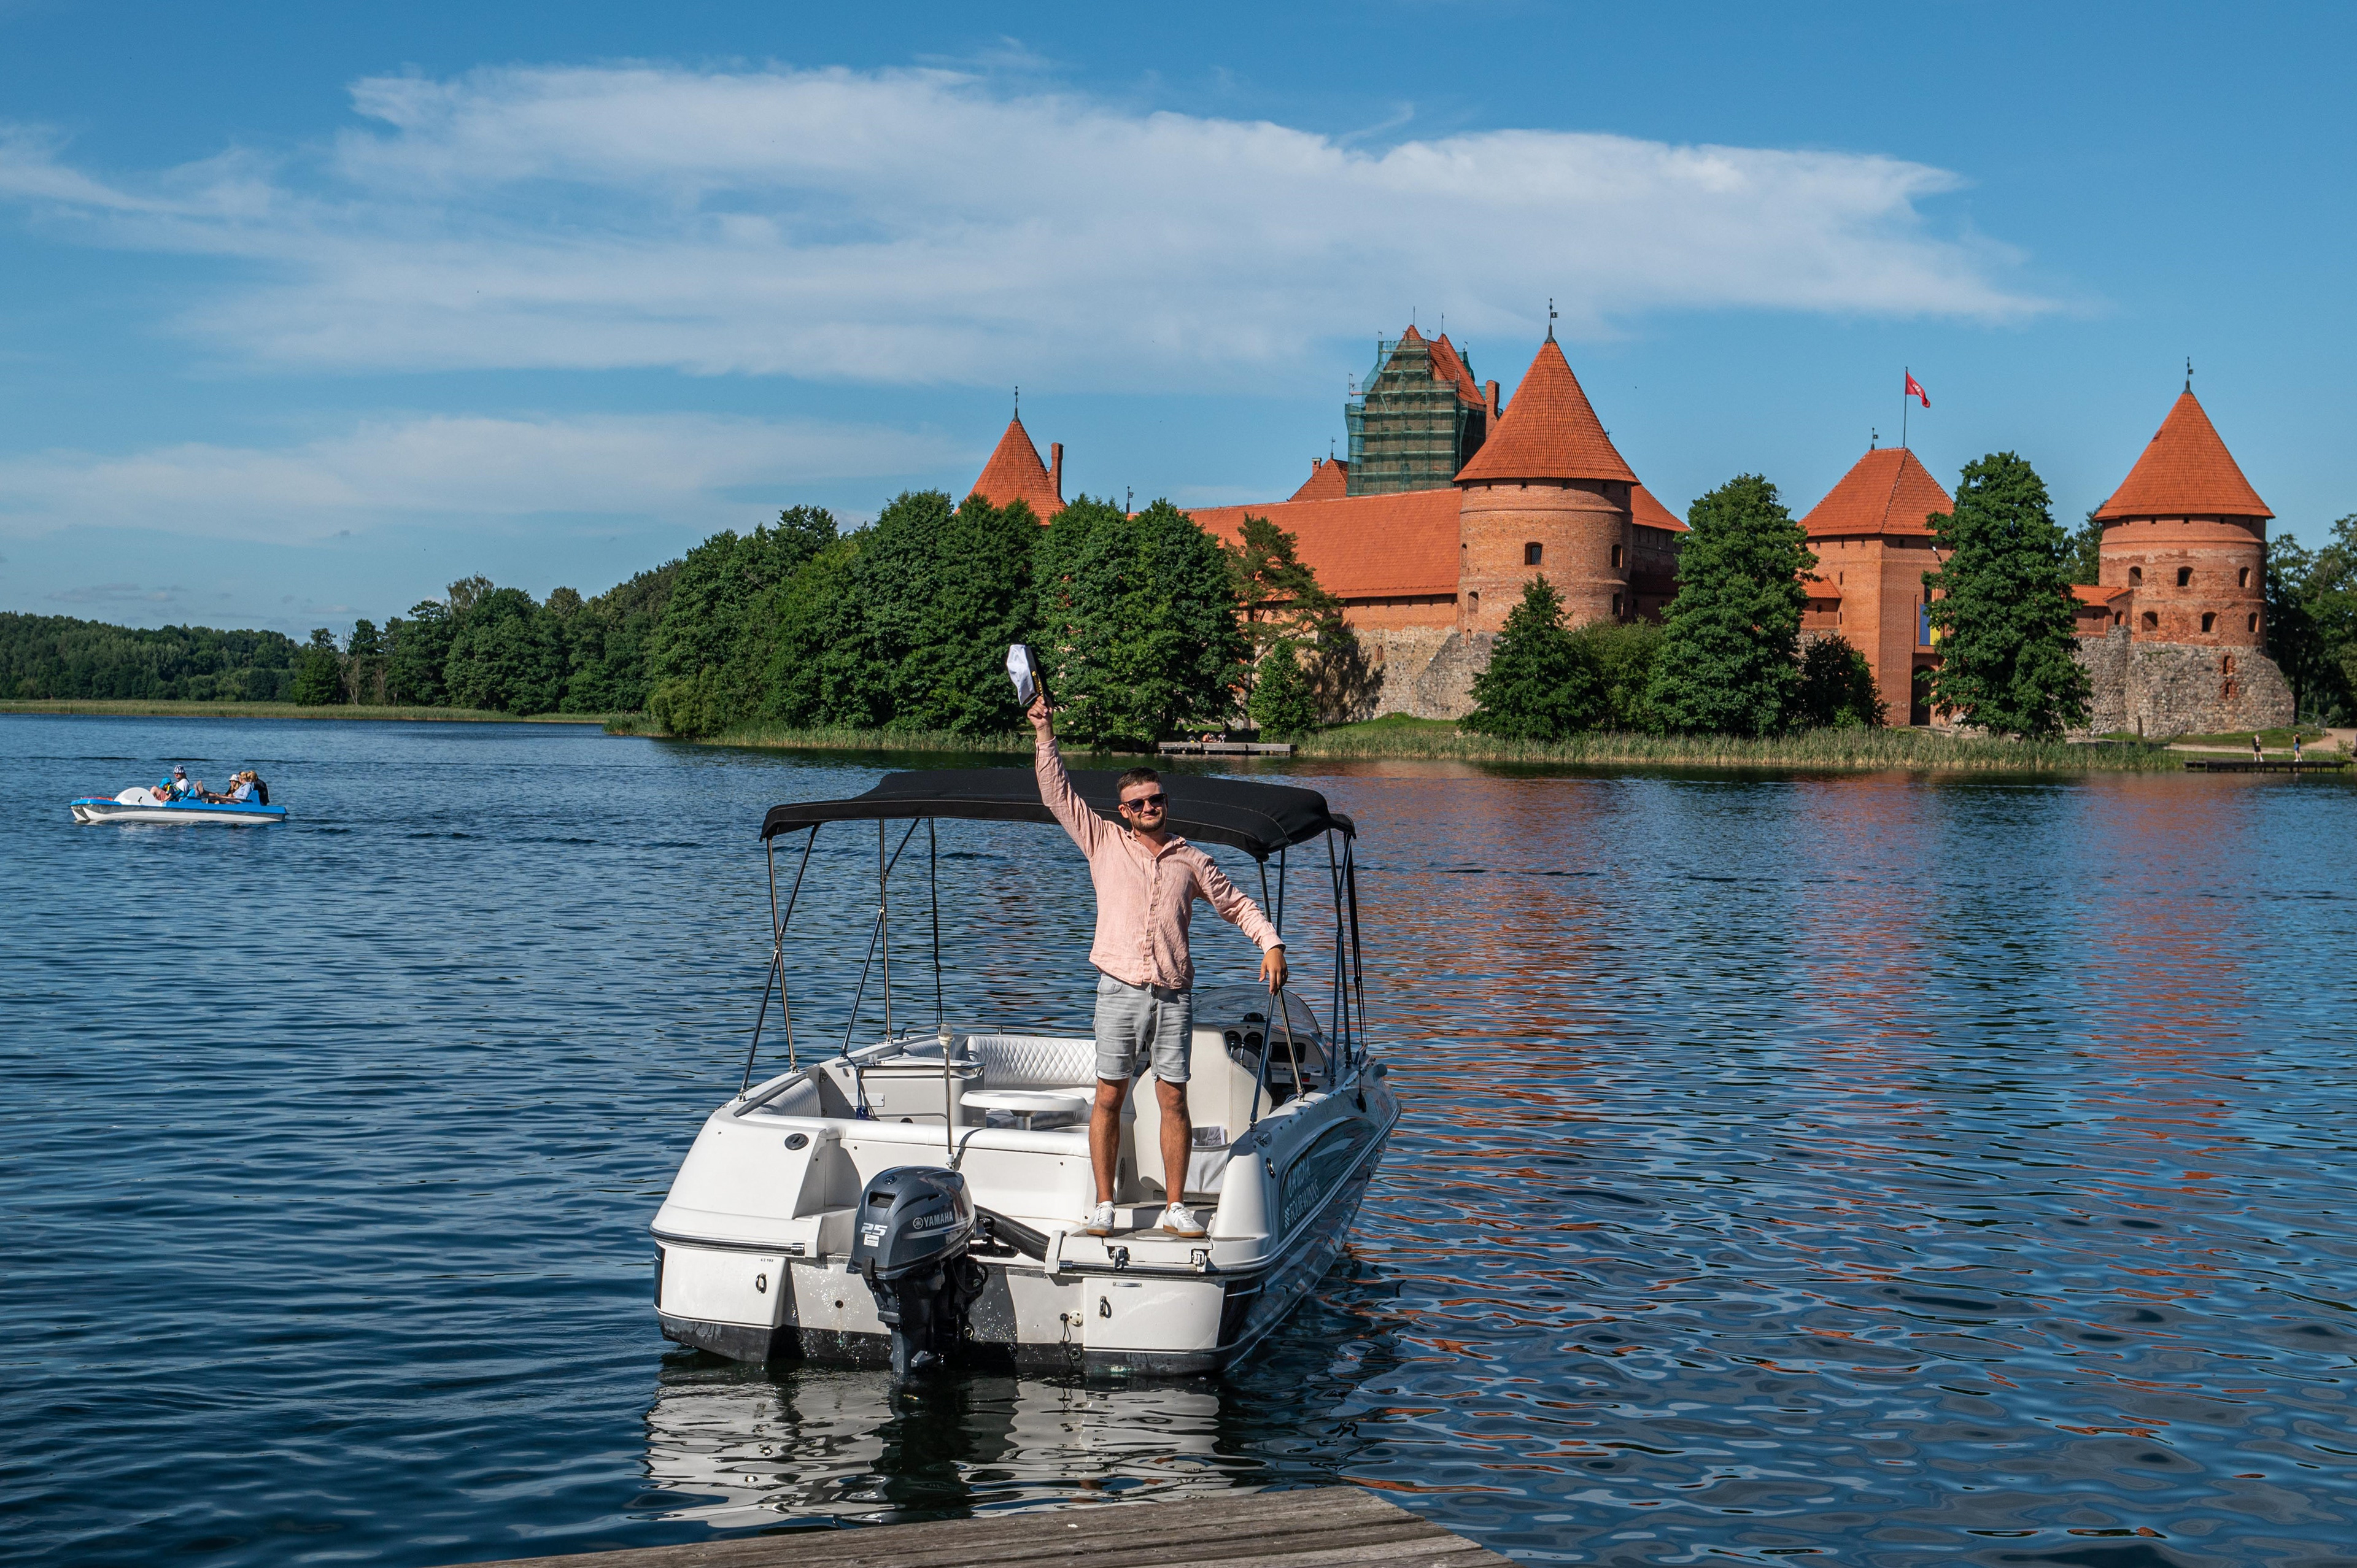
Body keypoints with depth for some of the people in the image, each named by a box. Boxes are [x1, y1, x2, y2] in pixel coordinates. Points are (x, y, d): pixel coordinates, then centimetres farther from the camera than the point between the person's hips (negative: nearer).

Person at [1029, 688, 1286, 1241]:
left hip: (1175, 992, 1)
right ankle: (1103, 1204, 7)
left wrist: (1272, 945, 6)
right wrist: (1045, 734, 1)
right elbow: (1057, 794, 7)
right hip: (1119, 988, -1)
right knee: (1109, 1096, -1)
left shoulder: (1191, 859, 13)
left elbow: (1237, 904, 20)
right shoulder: (1105, 842, 10)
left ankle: (1175, 1206, 7)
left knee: (1173, 1097, 1)